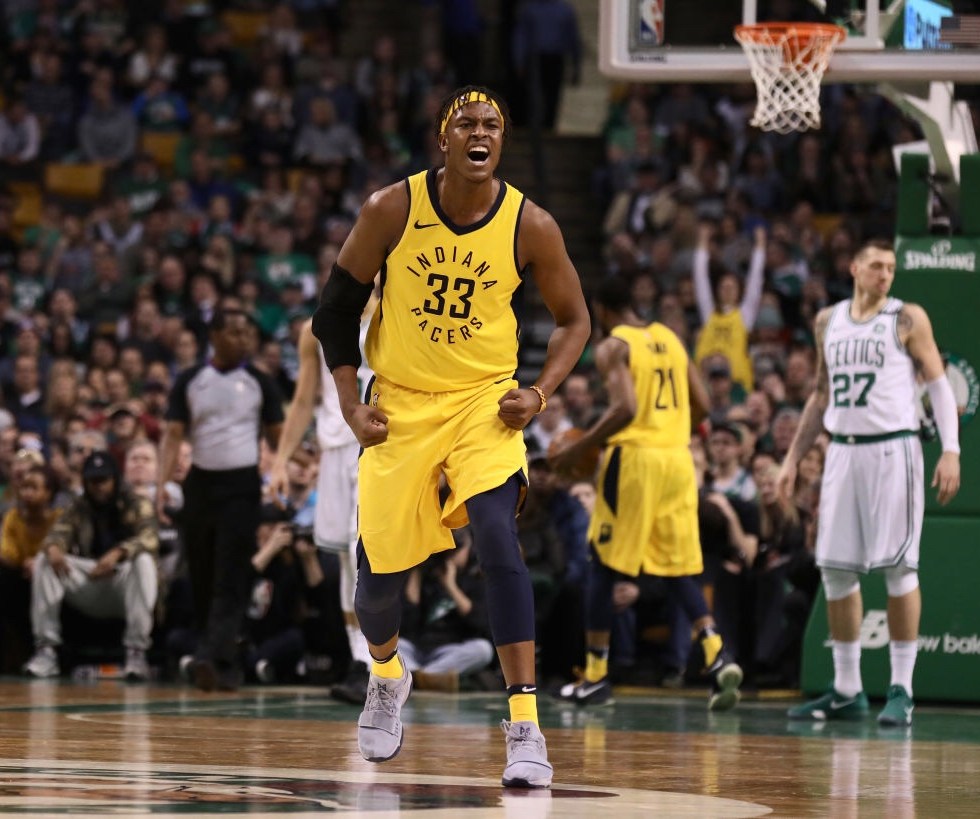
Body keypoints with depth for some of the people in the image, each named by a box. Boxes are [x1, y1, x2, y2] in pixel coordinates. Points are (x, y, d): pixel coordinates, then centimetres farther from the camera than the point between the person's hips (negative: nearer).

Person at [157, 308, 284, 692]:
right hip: (201, 482, 2)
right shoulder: (189, 382, 5)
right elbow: (173, 435, 2)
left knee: (231, 580, -11)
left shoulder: (259, 383, 3)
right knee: (202, 578, 6)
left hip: (242, 485, -2)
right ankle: (224, 663, 17)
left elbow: (277, 437, 7)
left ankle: (214, 660, -19)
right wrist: (162, 483, -11)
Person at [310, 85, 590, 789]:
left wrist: (540, 394, -9)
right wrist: (350, 404, -5)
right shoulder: (392, 210, -10)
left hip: (484, 402, -1)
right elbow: (337, 308, 1)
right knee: (379, 568, 6)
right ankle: (387, 676, 43)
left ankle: (525, 726, -24)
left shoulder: (531, 226, -10)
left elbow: (574, 319, 5)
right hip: (399, 406, 1)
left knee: (498, 536, -24)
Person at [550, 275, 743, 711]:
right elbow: (702, 402, 14)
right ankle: (717, 656, -11)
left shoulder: (612, 347, -5)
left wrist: (579, 447, -11)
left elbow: (625, 408, -19)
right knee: (679, 570, 8)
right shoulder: (669, 339, 15)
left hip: (634, 458, -6)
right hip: (678, 457, 6)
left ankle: (596, 675, 7)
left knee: (603, 566, 5)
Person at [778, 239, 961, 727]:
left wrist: (951, 451, -14)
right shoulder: (828, 321, 13)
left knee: (899, 568, -6)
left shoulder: (908, 320, -1)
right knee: (835, 569, 4)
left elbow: (939, 384, -3)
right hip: (843, 450, 5)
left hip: (892, 450, -5)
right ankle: (846, 691, 12)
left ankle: (901, 691, -3)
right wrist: (793, 458, 18)